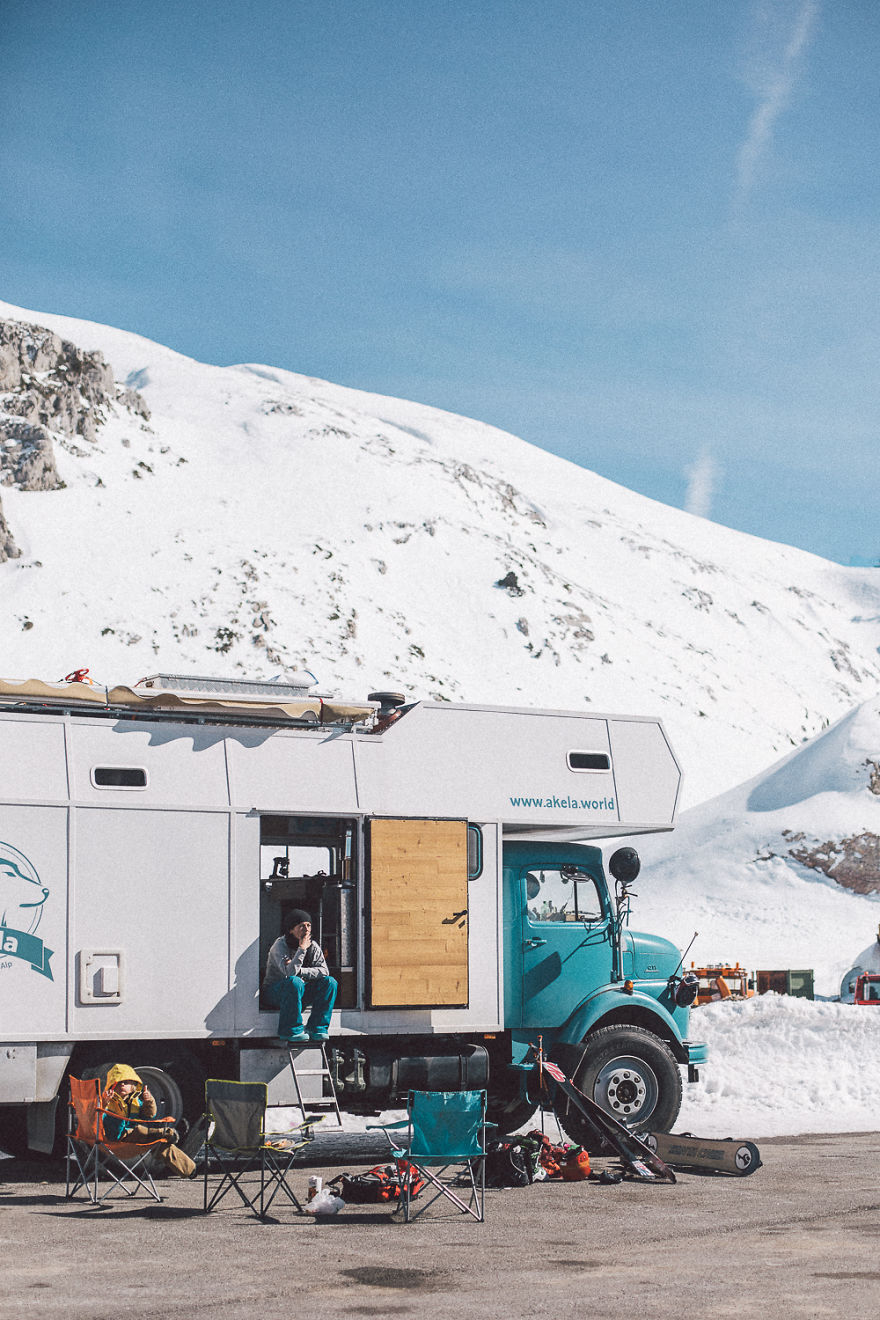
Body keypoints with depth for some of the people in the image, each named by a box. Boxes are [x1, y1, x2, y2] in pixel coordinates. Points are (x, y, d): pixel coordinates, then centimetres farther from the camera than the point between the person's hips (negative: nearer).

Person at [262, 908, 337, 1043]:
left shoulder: (313, 946, 2)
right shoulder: (280, 945, -16)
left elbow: (324, 971, -10)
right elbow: (290, 972, -31)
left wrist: (299, 970, -22)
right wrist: (302, 949, -27)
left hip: (299, 993, 5)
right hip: (275, 994, -5)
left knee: (330, 982, -15)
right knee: (294, 982, -38)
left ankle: (317, 1028, -14)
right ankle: (292, 1031, -28)